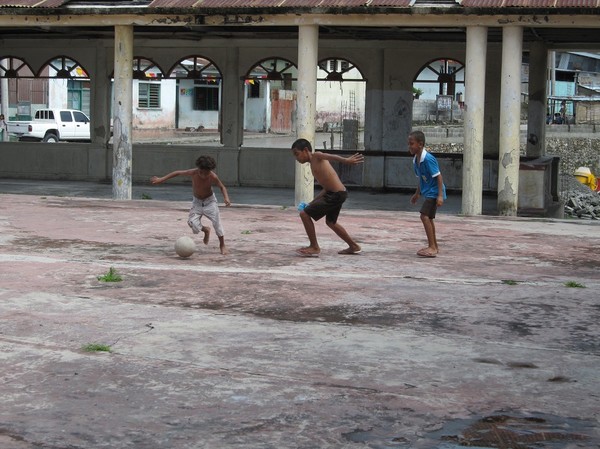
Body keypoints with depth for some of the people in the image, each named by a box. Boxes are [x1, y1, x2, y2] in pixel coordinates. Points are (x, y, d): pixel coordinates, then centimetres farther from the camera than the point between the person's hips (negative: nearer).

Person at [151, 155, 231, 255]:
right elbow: (177, 173, -13)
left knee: (217, 222, -10)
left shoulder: (213, 177, -26)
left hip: (210, 201, -1)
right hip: (197, 202, 2)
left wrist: (226, 198, -27)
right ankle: (206, 230, 18)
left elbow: (222, 187, -8)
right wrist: (161, 179, -14)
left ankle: (222, 245, 13)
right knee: (192, 222, -16)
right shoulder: (193, 173, -25)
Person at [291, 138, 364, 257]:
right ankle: (353, 246, 41)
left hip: (336, 195, -10)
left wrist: (346, 160, -47)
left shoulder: (316, 156, -6)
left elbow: (331, 156, -27)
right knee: (330, 222, 30)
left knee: (304, 214, -8)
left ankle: (314, 247, 2)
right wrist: (313, 203, 21)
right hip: (333, 193, 10)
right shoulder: (313, 164, 20)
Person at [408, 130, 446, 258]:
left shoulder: (428, 159, -22)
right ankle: (434, 246, 31)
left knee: (425, 216, -17)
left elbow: (438, 177, -21)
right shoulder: (415, 160, 5)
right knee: (428, 218, 18)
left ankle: (432, 248, -14)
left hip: (434, 192, -10)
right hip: (428, 192, 10)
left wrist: (440, 195, -25)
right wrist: (417, 193, 26)